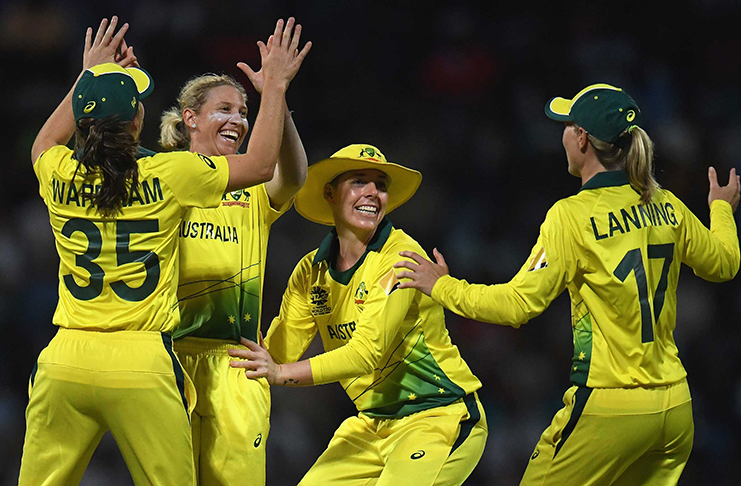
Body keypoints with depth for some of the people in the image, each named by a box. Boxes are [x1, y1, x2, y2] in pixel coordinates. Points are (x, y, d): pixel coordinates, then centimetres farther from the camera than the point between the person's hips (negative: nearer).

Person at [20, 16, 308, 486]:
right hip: (141, 364, -3)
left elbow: (44, 142, 31)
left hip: (65, 361, 3)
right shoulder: (167, 176, -6)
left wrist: (89, 75, 38)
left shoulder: (60, 177, 3)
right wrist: (275, 85, 16)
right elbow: (260, 164, 7)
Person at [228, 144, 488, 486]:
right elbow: (276, 352, -5)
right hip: (373, 424, 6)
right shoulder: (312, 271, 3)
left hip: (440, 419, -6)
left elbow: (368, 352, -27)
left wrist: (282, 373, -37)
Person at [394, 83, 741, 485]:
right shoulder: (667, 208, 6)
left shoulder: (573, 215, -12)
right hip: (675, 407, 6)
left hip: (610, 409, -6)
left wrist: (443, 287, 2)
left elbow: (518, 305, -13)